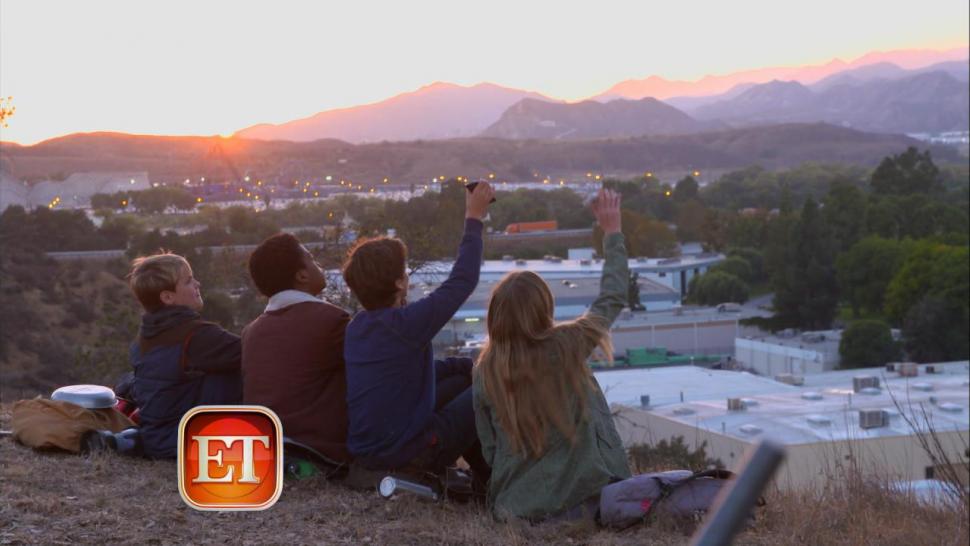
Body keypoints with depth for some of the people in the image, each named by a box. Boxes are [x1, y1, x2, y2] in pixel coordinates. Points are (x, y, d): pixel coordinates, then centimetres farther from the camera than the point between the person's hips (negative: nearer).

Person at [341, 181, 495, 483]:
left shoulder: (357, 326, 6)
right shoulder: (405, 324, -21)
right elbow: (462, 282, -14)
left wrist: (470, 366, 16)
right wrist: (474, 220, -6)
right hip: (407, 453, -8)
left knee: (462, 380, 23)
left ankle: (483, 477, 33)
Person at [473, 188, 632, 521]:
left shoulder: (485, 372, -6)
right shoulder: (566, 346, -13)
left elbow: (488, 447, 3)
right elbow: (613, 299, 4)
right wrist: (612, 232, 15)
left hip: (515, 505, 3)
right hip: (582, 495, -3)